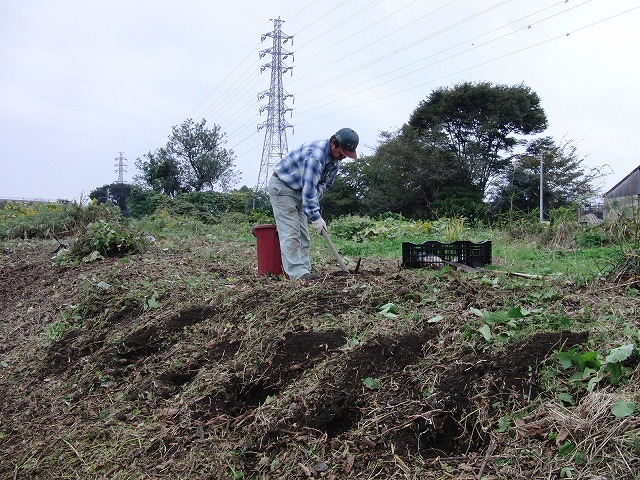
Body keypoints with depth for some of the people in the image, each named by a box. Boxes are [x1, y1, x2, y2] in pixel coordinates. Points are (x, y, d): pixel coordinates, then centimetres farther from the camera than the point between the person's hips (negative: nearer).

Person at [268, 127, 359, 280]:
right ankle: (297, 272, -17)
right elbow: (308, 188, -33)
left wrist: (314, 203, -8)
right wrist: (315, 217, -28)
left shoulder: (336, 159, -2)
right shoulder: (315, 155, -32)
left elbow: (324, 183, 9)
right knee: (290, 232, -15)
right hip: (281, 186, -9)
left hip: (299, 191, 9)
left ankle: (304, 271, 6)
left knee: (303, 233, 5)